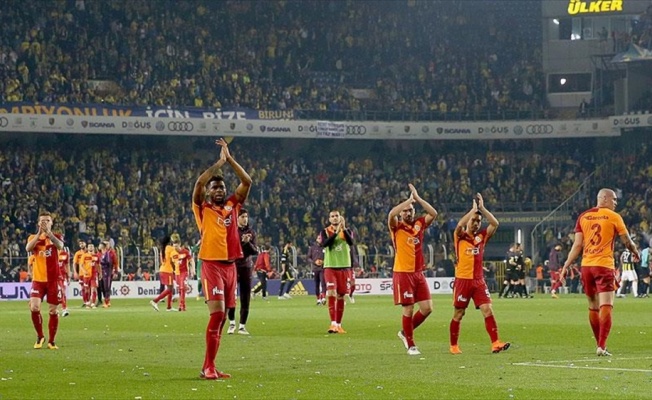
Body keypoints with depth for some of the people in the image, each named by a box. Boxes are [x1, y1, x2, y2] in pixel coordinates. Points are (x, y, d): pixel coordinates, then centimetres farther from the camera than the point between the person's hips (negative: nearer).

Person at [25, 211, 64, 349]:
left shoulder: (57, 237, 3)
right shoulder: (33, 237, 5)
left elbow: (60, 246, -22)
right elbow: (28, 248, -18)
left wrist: (48, 232, -36)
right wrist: (39, 233, -27)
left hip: (53, 280, 0)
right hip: (38, 279, 0)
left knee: (53, 310, 4)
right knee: (34, 307, -15)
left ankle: (51, 341, 15)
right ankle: (40, 336, 5)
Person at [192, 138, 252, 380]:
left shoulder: (232, 206, 14)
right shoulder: (203, 209, 2)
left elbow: (247, 182, 8)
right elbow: (199, 183, -14)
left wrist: (230, 159, 4)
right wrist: (220, 163, -7)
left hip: (230, 265, 6)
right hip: (212, 265, -6)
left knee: (221, 317, 7)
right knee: (217, 313, -15)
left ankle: (208, 367, 13)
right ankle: (209, 368, -13)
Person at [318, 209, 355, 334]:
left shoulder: (347, 231, 5)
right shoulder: (325, 231, 2)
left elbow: (351, 242, -16)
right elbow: (324, 243, -18)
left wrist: (343, 229, -28)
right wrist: (336, 232, -25)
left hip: (344, 267, 2)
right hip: (330, 267, -2)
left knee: (341, 296, 6)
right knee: (331, 294, -16)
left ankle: (338, 325, 15)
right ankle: (333, 324, -18)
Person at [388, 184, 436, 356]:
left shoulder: (419, 224, 9)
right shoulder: (397, 227, -5)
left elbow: (433, 213, -2)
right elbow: (391, 214, -25)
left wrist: (417, 198, -6)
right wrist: (409, 199, -20)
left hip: (418, 273, 5)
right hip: (403, 273, -5)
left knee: (427, 308, 2)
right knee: (408, 309, -3)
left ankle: (405, 333, 22)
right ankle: (410, 345, 8)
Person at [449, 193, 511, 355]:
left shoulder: (482, 236, 9)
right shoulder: (461, 237, 0)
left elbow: (495, 223, -3)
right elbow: (459, 225, -22)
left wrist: (481, 208, -6)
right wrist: (474, 209, -17)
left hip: (479, 281, 3)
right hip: (462, 280, -3)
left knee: (488, 310, -9)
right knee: (458, 314, 5)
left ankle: (495, 343, -15)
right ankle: (454, 346, 17)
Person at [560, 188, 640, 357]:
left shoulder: (583, 217, 8)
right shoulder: (614, 217, -1)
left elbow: (577, 245, 3)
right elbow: (627, 242, 6)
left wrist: (566, 266, 7)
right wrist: (636, 253, 26)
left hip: (586, 266, 5)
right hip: (604, 266, -5)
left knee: (593, 308, 14)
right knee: (606, 306, -8)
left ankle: (600, 345, 23)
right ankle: (602, 347, -18)